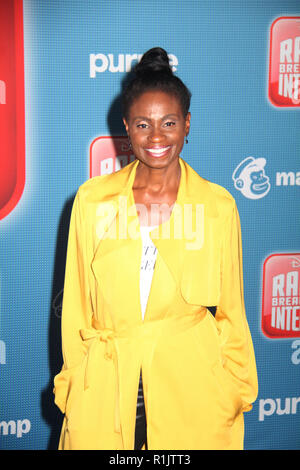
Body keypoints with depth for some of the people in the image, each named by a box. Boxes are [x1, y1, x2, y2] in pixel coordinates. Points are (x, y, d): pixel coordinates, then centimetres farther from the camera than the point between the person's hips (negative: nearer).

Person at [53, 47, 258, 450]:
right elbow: (77, 305, 4)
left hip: (194, 389, 0)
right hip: (105, 392, 1)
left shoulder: (218, 205, -3)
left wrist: (238, 391, 7)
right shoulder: (92, 199, -2)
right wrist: (72, 387, 5)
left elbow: (231, 309, 4)